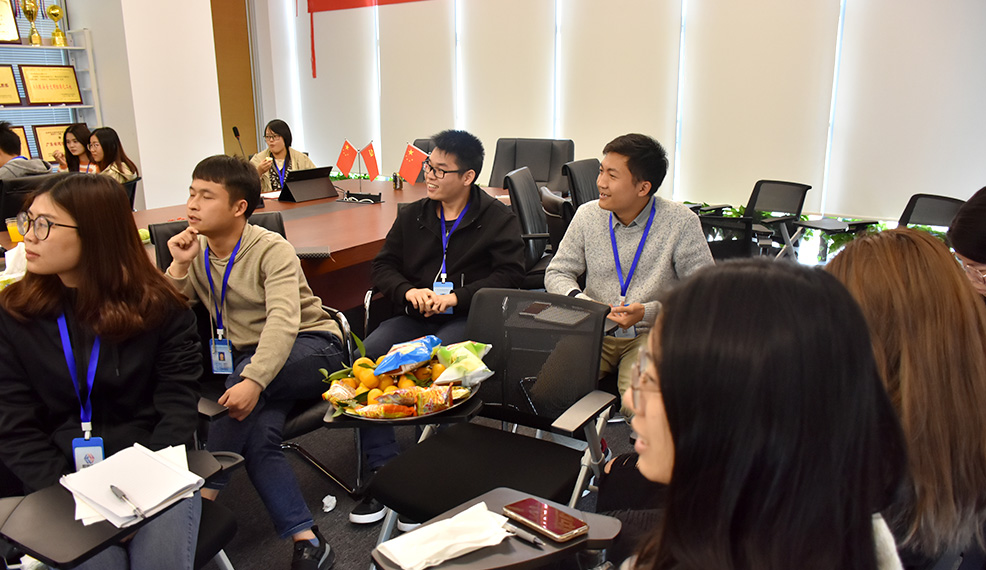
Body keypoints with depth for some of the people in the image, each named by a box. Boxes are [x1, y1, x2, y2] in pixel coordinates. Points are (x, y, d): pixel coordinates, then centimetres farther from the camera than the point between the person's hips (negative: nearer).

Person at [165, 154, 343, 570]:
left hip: (311, 348, -4)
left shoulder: (271, 250, -12)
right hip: (247, 359, 4)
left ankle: (205, 493, -22)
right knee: (257, 436, -25)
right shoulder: (196, 252, 6)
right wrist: (179, 267, -13)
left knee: (245, 369, -34)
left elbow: (283, 320, -28)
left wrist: (253, 380, -42)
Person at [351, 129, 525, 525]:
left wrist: (456, 297, -16)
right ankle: (383, 468, -14)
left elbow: (509, 276, -6)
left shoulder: (498, 219, 4)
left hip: (468, 320, -4)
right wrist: (408, 291, -6)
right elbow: (383, 266, 16)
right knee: (364, 356, -23)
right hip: (416, 316, 5)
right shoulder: (412, 216, 18)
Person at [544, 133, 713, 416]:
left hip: (652, 335, -3)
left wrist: (648, 312, -20)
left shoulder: (681, 223, -8)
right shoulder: (587, 215, 2)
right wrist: (578, 299, -12)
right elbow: (557, 273, 10)